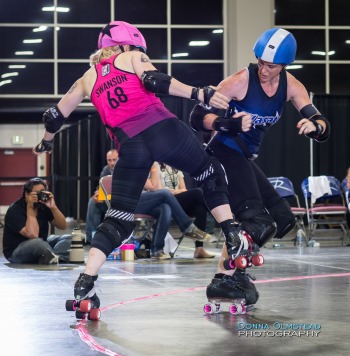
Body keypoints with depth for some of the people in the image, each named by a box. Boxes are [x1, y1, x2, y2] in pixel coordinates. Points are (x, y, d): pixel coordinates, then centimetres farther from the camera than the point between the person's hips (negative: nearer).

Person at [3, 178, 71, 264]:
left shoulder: (43, 205, 0)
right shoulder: (15, 210, -20)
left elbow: (63, 226, -4)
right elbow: (33, 235, -32)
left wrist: (53, 207, -19)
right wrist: (30, 208, -28)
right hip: (16, 252, -8)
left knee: (68, 239, -8)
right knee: (37, 243, -39)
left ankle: (52, 257, -31)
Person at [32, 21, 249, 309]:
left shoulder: (88, 78, 26)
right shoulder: (133, 56, 16)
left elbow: (55, 116, 34)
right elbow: (154, 81, -6)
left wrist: (46, 142, 53)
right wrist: (200, 94, -9)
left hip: (130, 146, 2)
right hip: (163, 129, -2)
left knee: (118, 219, 11)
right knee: (212, 175, 22)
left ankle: (86, 282, -1)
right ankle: (234, 238, 11)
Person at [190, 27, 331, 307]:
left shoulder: (290, 86, -2)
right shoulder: (241, 81, -19)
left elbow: (323, 127, -7)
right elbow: (198, 117, -22)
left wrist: (315, 126, -32)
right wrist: (229, 124, -41)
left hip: (244, 159, 8)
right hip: (225, 155, -8)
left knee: (282, 219, 9)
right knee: (257, 222, -19)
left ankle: (235, 269, 12)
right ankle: (224, 280, -11)